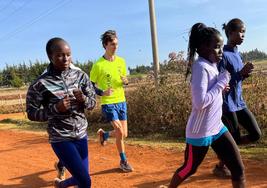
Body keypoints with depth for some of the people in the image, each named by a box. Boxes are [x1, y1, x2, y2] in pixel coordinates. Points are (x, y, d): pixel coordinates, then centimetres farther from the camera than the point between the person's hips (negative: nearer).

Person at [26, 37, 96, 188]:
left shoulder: (80, 75, -2)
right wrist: (55, 108, -22)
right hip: (60, 139, -4)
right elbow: (32, 113, -7)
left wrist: (83, 99, -18)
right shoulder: (41, 84, -14)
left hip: (81, 135, 5)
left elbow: (93, 103, 5)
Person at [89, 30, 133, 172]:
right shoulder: (98, 64, -11)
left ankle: (104, 134, 39)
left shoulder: (121, 61, 4)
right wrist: (102, 92, -21)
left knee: (124, 134, 8)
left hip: (122, 101, 5)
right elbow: (90, 85, -4)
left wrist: (125, 81, -8)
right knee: (120, 132, -10)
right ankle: (124, 161, 12)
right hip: (108, 103, -5)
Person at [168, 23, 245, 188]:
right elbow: (200, 102, -30)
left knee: (238, 169, 7)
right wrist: (221, 82, -20)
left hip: (217, 128, 8)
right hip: (200, 132, -8)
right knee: (189, 169, 14)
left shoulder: (212, 66, 6)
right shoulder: (201, 67, -21)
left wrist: (221, 87, 1)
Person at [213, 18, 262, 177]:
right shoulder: (223, 55, -17)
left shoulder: (238, 54, 10)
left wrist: (246, 74, -4)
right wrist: (241, 73, -24)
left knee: (256, 135, 8)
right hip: (227, 104, -8)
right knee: (235, 139, 4)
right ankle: (220, 167, 28)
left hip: (239, 102, 8)